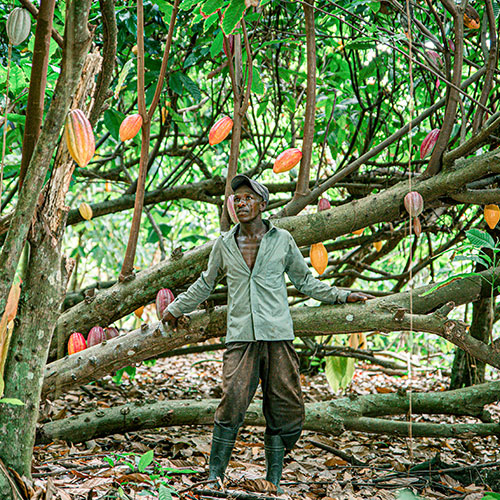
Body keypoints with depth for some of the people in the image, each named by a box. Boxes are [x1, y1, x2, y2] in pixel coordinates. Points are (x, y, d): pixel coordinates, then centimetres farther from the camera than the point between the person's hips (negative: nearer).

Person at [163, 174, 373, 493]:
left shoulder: (282, 240, 9)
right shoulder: (225, 245, 11)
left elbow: (304, 281, 21)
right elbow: (206, 284, 27)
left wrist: (341, 296, 17)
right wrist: (177, 309, 35)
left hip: (278, 336, 1)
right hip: (241, 337, 0)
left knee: (285, 409, -2)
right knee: (233, 401, -17)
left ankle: (274, 481, 10)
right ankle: (215, 475, -5)